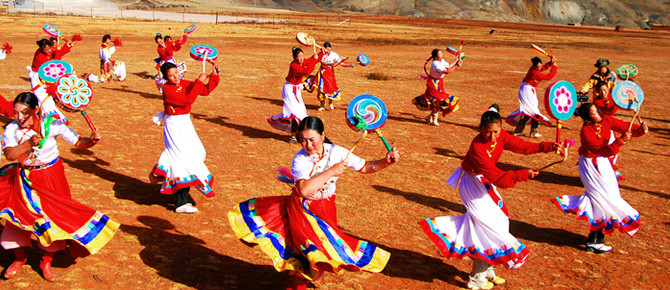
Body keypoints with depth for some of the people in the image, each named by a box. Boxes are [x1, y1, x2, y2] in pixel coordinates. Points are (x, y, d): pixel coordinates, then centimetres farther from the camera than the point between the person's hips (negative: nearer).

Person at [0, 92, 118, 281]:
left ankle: (46, 262, 24)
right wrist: (29, 143, -44)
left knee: (53, 217, 3)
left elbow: (78, 143, -15)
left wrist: (91, 141, -36)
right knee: (18, 214, 7)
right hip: (25, 178, 2)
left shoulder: (51, 125, -17)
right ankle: (19, 258, 33)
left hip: (51, 177, -2)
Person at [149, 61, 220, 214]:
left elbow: (206, 91, 7)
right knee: (183, 157, -10)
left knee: (195, 153, 14)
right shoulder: (168, 89, -17)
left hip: (185, 123, 8)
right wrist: (199, 82, -22)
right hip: (174, 125, -8)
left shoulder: (185, 83, 5)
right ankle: (181, 203, -6)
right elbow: (188, 99, -28)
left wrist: (214, 75, -4)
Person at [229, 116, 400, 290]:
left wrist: (387, 161, -23)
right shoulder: (300, 159, -20)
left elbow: (365, 167, -7)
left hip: (324, 210, 2)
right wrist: (330, 172, -34)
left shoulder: (336, 152, -11)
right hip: (301, 208, -2)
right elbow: (304, 190, -35)